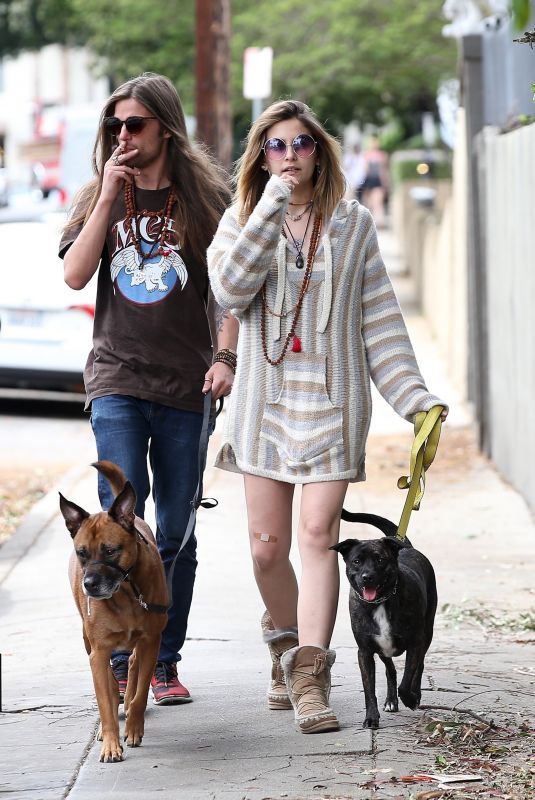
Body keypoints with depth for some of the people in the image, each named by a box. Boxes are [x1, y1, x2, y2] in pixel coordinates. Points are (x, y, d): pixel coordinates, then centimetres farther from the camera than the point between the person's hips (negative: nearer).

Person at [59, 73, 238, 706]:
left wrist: (225, 356, -8)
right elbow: (75, 275, -6)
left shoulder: (206, 196, 4)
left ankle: (165, 662, 15)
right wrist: (109, 197, -10)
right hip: (117, 379, 0)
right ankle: (121, 662, -8)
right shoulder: (101, 196, 8)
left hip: (185, 389, 0)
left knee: (175, 534, 5)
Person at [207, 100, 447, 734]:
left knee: (318, 532, -14)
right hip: (263, 399, 1)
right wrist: (272, 208, -16)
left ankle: (309, 677, -16)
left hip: (330, 398, -1)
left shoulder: (353, 224, 7)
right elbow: (230, 289, -13)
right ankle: (287, 649, 28)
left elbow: (379, 319, 7)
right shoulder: (242, 221, 7)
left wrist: (414, 396, 0)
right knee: (267, 547, 3)